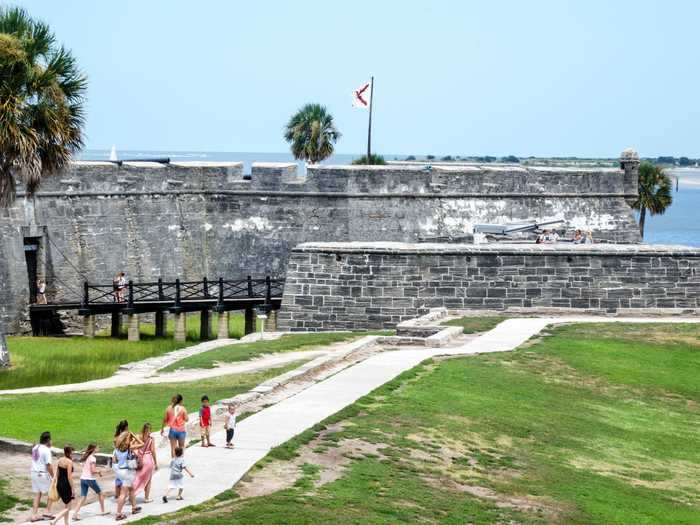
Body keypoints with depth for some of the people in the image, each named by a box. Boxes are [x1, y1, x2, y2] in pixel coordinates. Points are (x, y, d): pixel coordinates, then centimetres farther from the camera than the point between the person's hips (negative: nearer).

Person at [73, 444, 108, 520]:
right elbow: (93, 471, -17)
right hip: (90, 479, -6)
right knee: (100, 493, 16)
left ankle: (75, 513, -13)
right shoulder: (92, 458, -12)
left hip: (83, 479, 6)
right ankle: (102, 511, 25)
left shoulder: (85, 457, 11)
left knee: (83, 497, 3)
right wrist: (99, 471, 0)